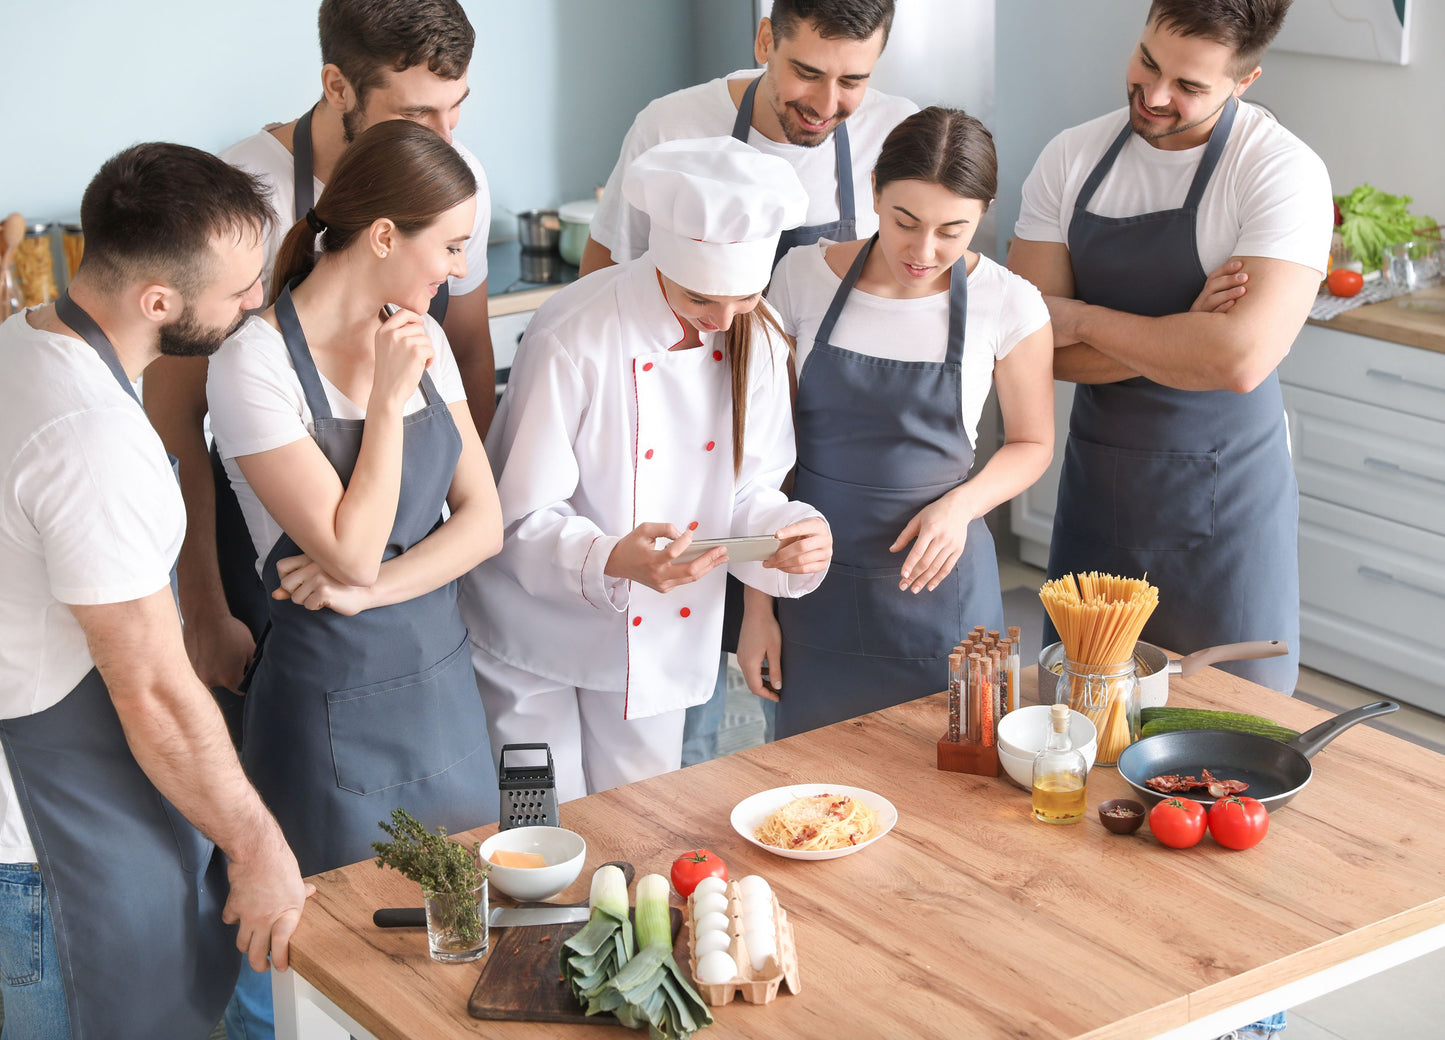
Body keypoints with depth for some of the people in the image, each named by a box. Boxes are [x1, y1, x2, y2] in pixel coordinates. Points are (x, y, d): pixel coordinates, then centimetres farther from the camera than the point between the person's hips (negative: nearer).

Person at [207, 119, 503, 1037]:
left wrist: (374, 588, -13)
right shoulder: (257, 365, -17)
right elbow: (352, 550, -21)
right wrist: (389, 397, -17)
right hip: (337, 699, -6)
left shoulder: (422, 339, 5)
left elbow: (484, 520, 1)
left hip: (443, 675, 7)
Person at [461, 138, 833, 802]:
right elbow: (525, 518, -20)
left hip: (661, 640, 5)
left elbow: (747, 490, 0)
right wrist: (611, 560, -38)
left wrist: (799, 536, -22)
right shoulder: (571, 340, -25)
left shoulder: (756, 340, -8)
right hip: (542, 634, -5)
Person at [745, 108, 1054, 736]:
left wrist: (961, 505, -13)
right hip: (817, 589, 1)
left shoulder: (1008, 305, -8)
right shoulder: (803, 278, -5)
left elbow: (1031, 443, 8)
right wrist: (757, 605, 1)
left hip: (939, 584, -1)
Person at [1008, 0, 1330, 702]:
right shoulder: (1070, 159, -1)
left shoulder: (1284, 171, -16)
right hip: (1097, 479, 4)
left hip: (1223, 493, -4)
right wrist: (1181, 337, -19)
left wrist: (1084, 319, -16)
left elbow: (1242, 359, -27)